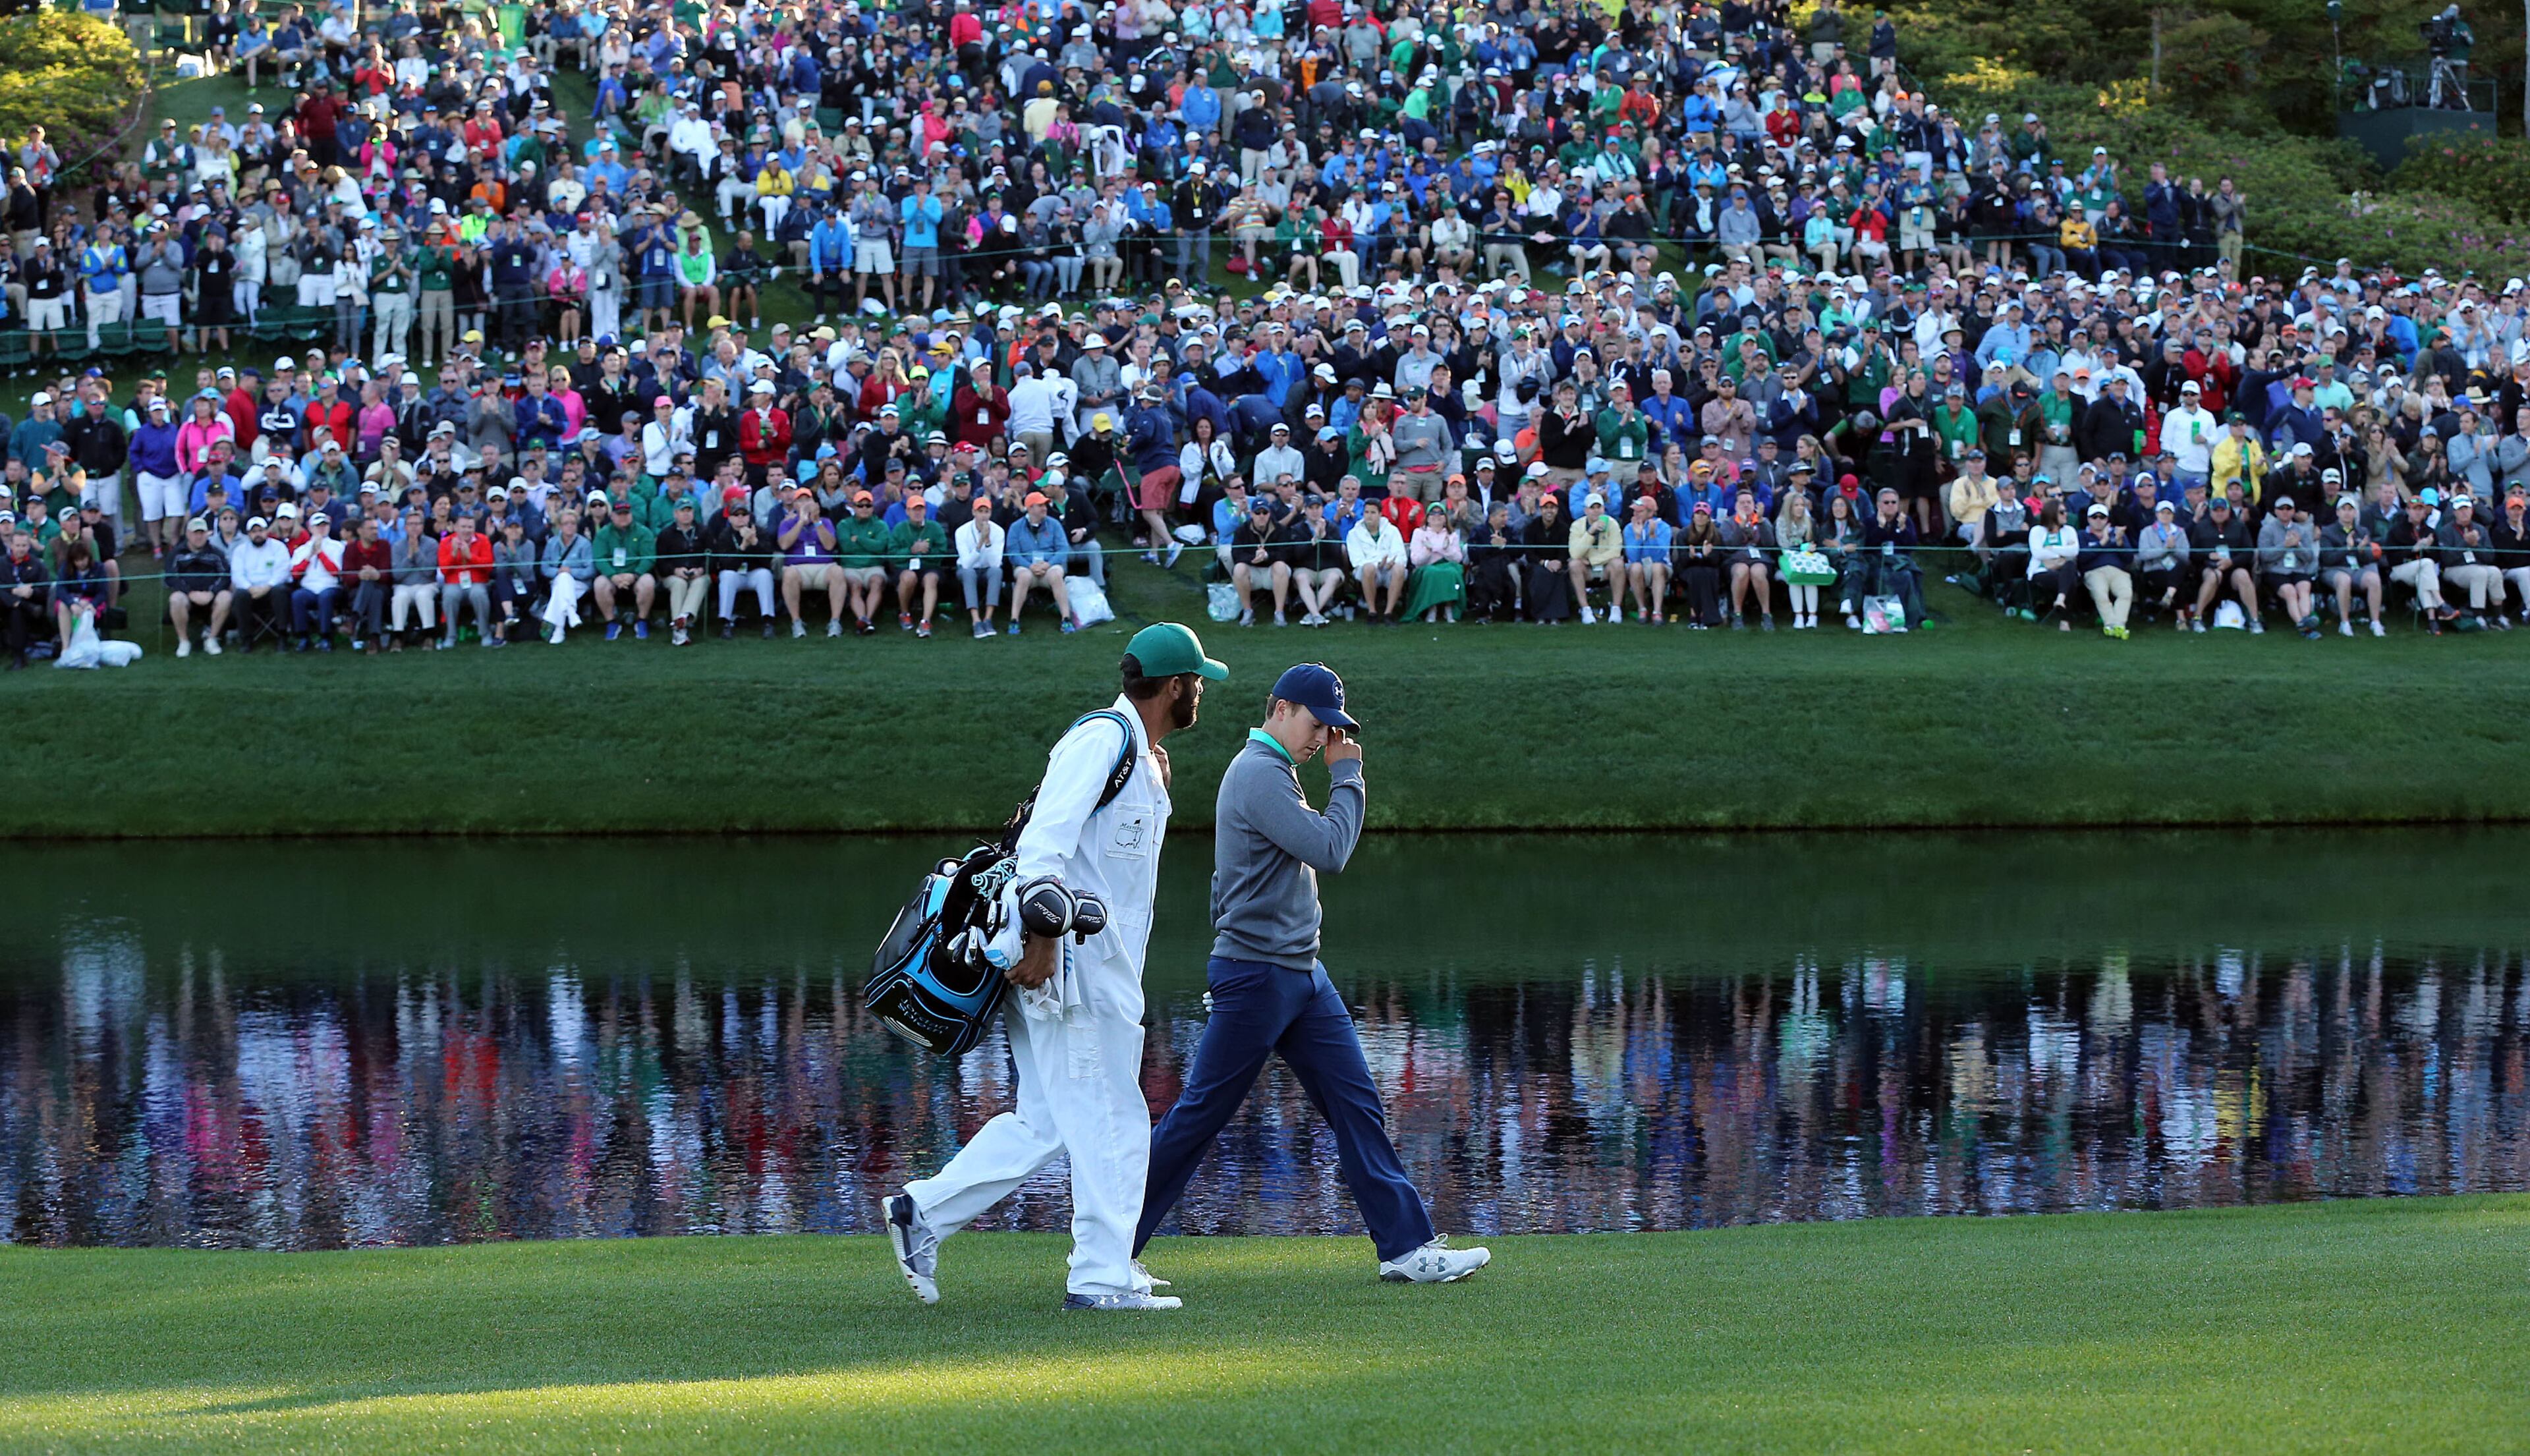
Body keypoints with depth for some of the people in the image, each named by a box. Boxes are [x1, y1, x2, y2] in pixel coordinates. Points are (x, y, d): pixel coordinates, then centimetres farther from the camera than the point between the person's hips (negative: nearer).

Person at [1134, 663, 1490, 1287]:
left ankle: (1407, 1246, 2)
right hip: (1255, 974, -10)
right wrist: (1347, 775, -11)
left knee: (1356, 1101, 3)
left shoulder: (1273, 772, 17)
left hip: (1302, 976, 10)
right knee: (1198, 1117, -4)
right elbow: (1329, 850, -21)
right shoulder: (1260, 774, -16)